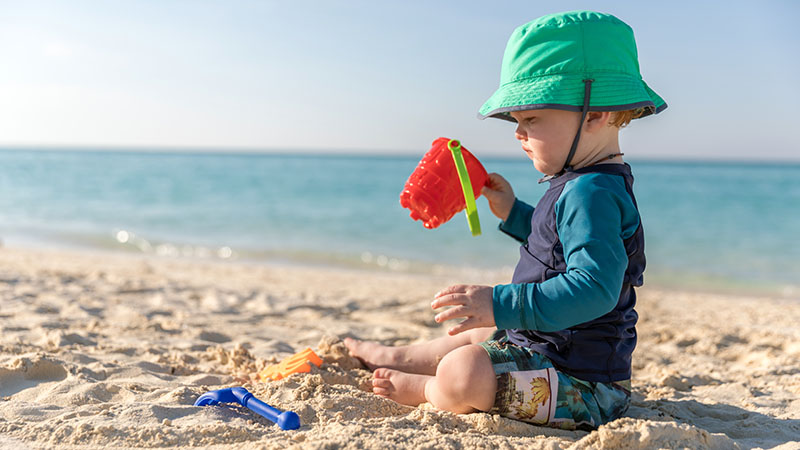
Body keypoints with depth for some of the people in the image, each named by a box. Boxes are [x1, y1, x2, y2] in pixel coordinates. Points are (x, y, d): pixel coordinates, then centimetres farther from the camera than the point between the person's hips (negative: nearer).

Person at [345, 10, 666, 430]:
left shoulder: (591, 194, -26)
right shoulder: (590, 185, 10)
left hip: (582, 383, -11)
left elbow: (594, 288, -37)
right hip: (547, 346, 11)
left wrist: (502, 305, -39)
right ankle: (394, 357, 48)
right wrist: (514, 213, 22)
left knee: (463, 374, -28)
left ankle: (425, 389, 5)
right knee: (476, 335, 30)